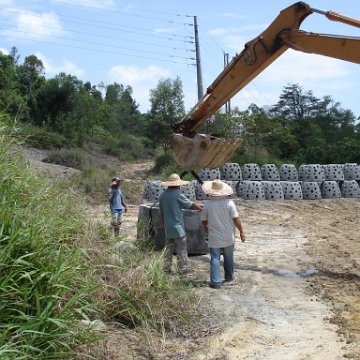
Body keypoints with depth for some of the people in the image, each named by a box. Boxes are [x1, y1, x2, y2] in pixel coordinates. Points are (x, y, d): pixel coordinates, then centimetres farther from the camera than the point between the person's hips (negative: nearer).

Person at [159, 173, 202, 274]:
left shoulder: (162, 195, 6)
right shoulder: (178, 195, -14)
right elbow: (191, 205, -6)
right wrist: (203, 209, 8)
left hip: (168, 227, 6)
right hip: (177, 227, -6)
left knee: (168, 248, 11)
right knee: (181, 248, 2)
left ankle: (166, 268, 14)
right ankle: (182, 269, 5)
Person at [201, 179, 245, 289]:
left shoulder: (207, 204, -9)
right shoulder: (229, 202, -11)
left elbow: (204, 221, 1)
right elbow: (236, 219, -11)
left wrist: (206, 229, 22)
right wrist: (241, 232, 1)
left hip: (214, 238, -1)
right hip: (228, 237, 1)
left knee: (215, 258, 4)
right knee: (229, 258, 19)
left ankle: (216, 281, -2)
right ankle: (229, 277, 34)